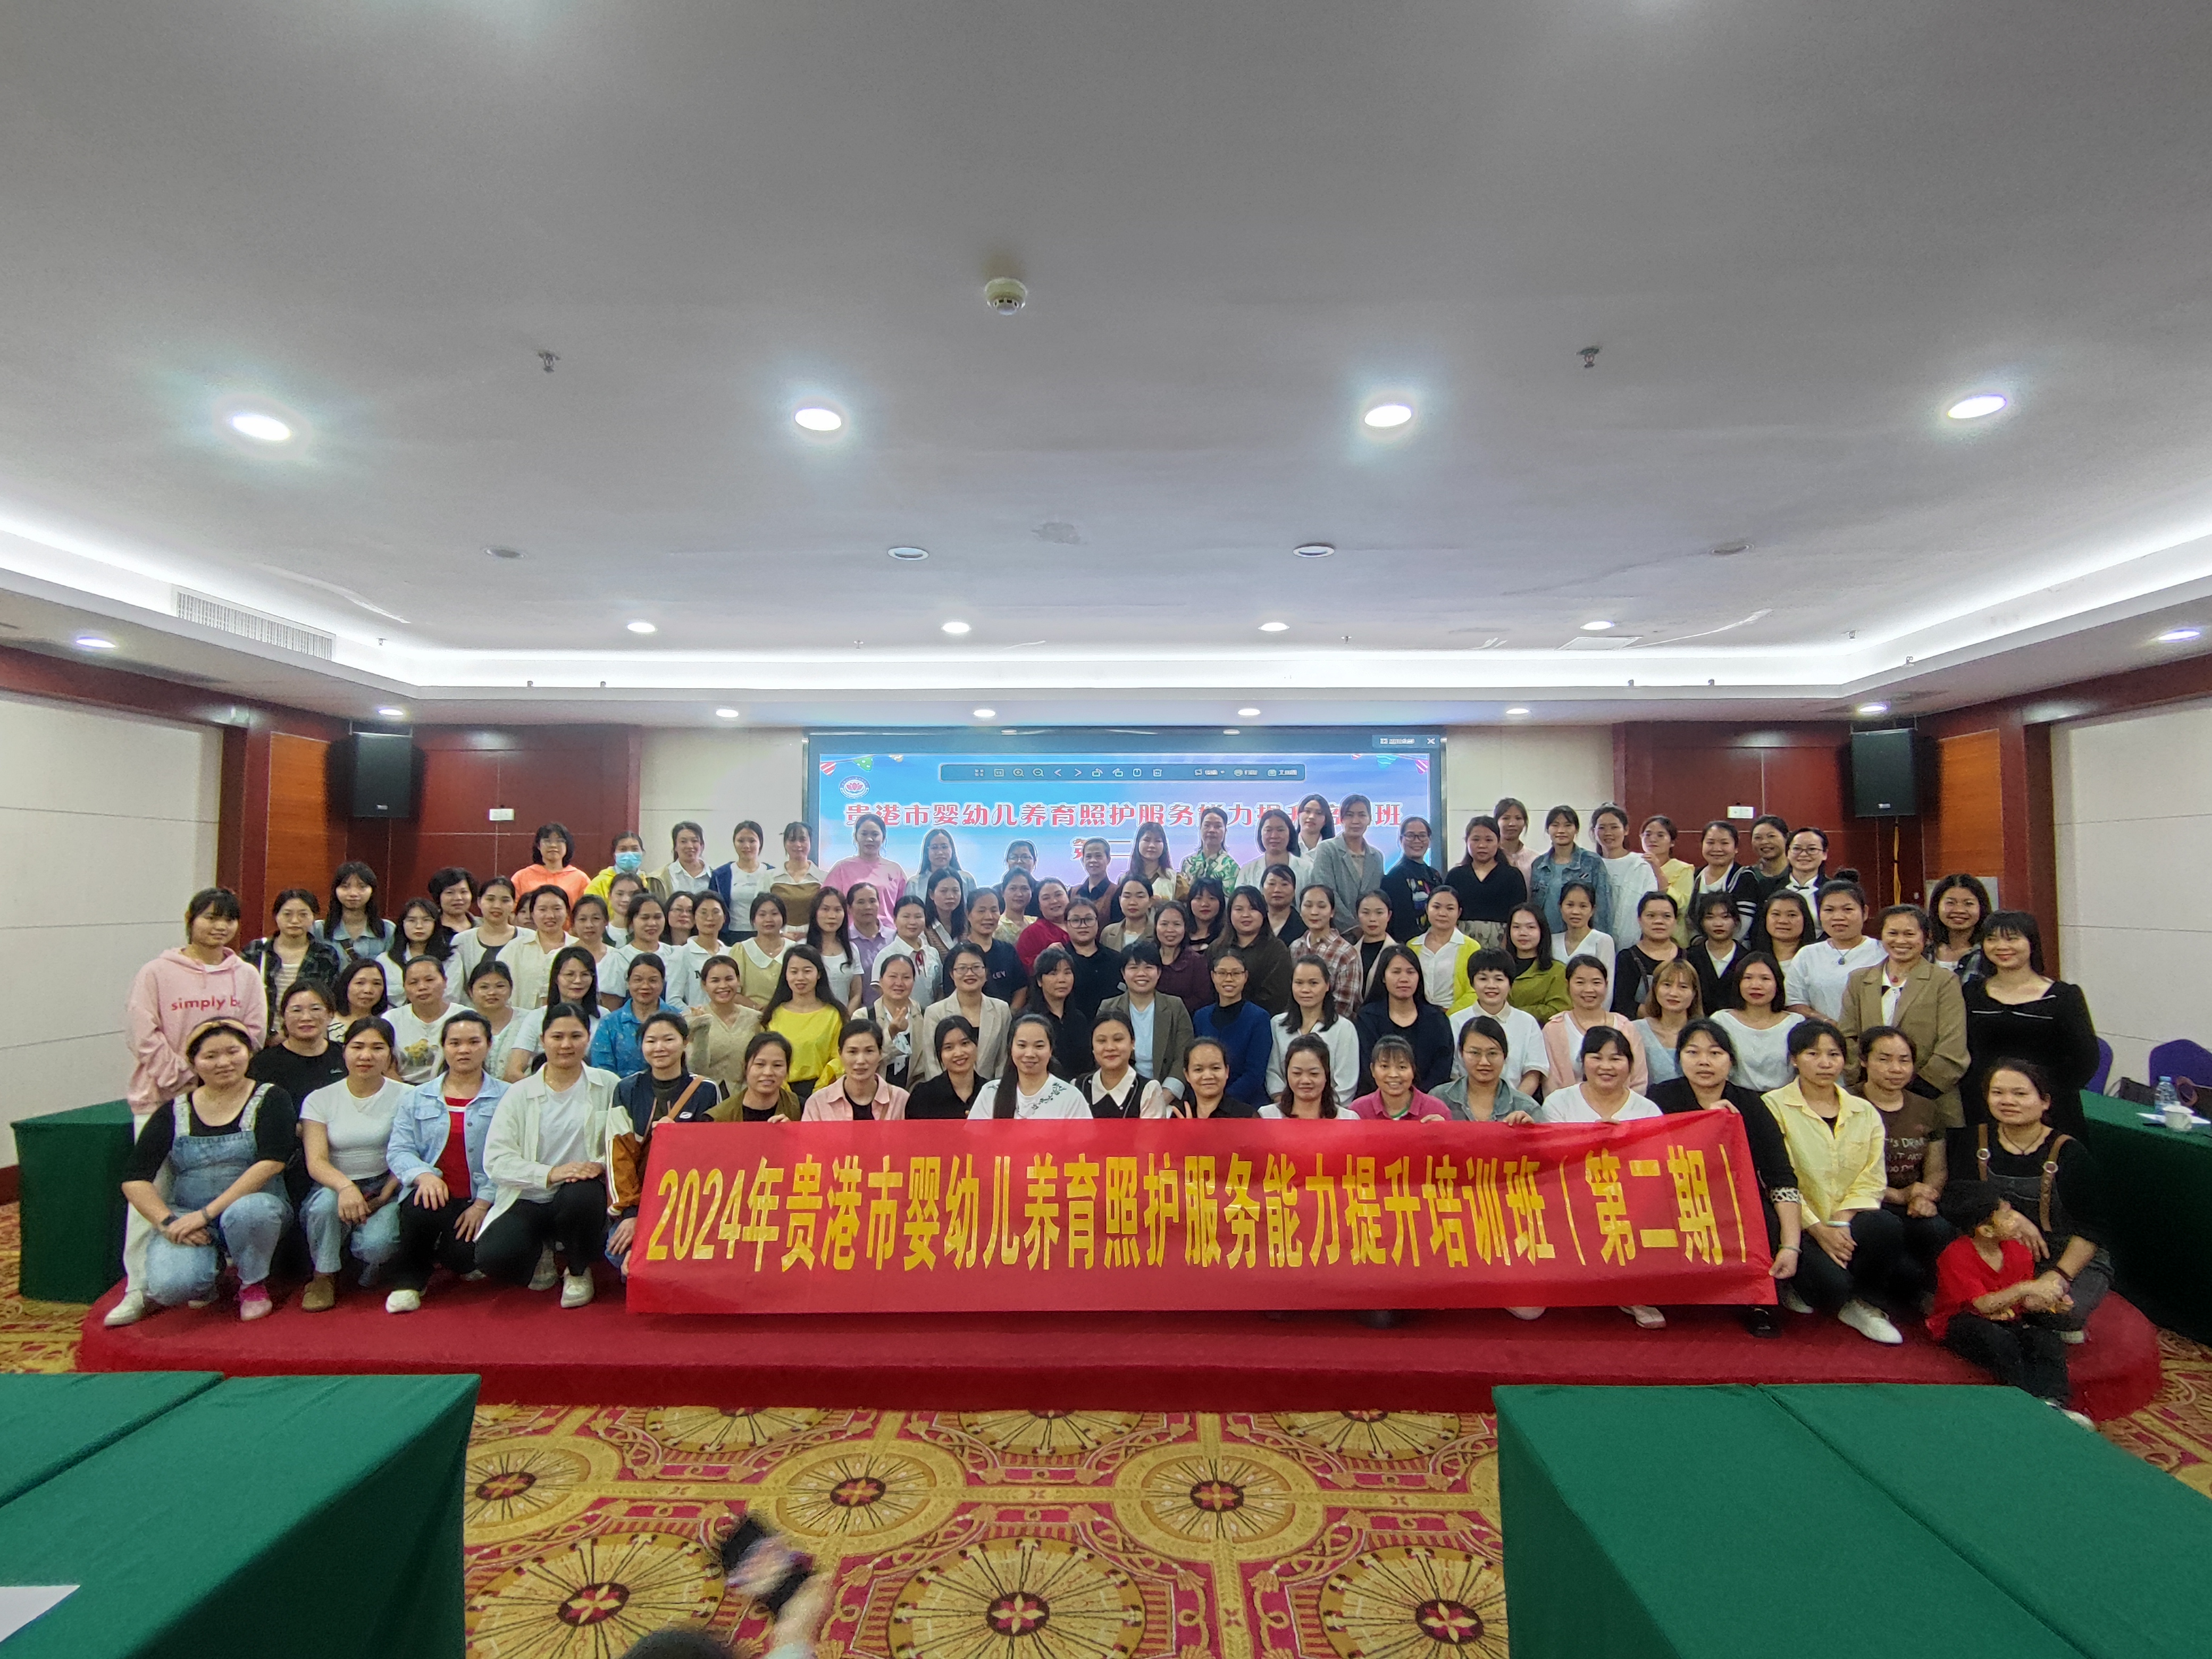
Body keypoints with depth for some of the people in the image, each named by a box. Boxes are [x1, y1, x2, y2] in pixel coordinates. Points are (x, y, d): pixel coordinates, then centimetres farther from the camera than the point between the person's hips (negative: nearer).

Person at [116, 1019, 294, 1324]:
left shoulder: (270, 1101, -1)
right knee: (173, 1284, -28)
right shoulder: (175, 1113, 7)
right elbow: (134, 1179, 1)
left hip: (253, 1208, -2)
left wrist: (206, 1213, -19)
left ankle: (254, 1285, -6)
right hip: (185, 1218, 2)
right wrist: (169, 1223, -14)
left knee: (247, 1211, -37)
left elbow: (270, 1164, -14)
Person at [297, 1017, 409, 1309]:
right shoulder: (320, 1099, 3)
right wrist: (346, 1187, -29)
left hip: (385, 1189, -1)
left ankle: (370, 1274, 10)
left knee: (376, 1244, -30)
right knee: (326, 1202, -34)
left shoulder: (406, 1097, -1)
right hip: (334, 1187, 2)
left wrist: (384, 1196, -19)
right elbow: (316, 1162, -9)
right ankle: (324, 1277, -6)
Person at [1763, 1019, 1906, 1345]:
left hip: (1848, 1224, 4)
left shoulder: (1865, 1113, 13)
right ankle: (1798, 1287, 11)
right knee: (1830, 1281, -29)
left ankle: (1856, 1303, -2)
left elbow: (1871, 1179, 3)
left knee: (1886, 1226, -29)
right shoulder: (1774, 1106, -3)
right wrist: (1818, 1229, -15)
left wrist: (1841, 1223, -12)